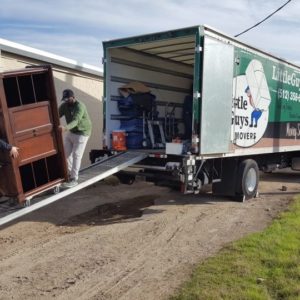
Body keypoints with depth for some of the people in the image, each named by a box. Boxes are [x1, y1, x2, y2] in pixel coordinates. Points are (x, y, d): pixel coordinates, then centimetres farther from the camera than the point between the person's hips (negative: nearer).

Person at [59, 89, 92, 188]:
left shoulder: (79, 106, -27)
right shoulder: (64, 105, -3)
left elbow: (75, 121, -39)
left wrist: (65, 128, -56)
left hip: (81, 133, -7)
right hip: (70, 131, 8)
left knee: (76, 155, -8)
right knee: (66, 153, 10)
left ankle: (74, 179, -2)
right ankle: (69, 173, 27)